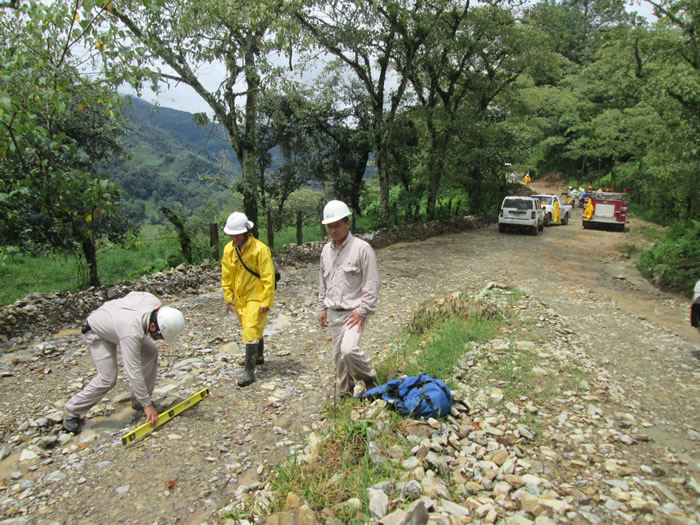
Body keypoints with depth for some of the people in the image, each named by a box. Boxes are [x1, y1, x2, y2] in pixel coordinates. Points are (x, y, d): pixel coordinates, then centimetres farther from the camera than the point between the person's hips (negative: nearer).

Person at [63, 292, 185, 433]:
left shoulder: (155, 303, -28)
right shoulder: (132, 333, -45)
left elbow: (132, 294, -5)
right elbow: (134, 372, -39)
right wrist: (147, 404, -32)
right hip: (97, 331, -8)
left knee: (151, 351, -5)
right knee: (107, 378, -17)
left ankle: (138, 402, 8)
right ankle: (72, 410, 7)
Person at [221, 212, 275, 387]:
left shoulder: (259, 249, -19)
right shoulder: (228, 249, 1)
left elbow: (268, 278, -18)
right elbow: (226, 277, 9)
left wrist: (266, 302, -18)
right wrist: (229, 298, 7)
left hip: (256, 297, -6)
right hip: (240, 298, 6)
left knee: (251, 331, -10)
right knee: (254, 329, 22)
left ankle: (249, 371, -2)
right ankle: (258, 356, 43)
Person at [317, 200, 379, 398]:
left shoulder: (362, 248, -11)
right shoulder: (326, 250, 9)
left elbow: (372, 284, -13)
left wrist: (362, 311, -17)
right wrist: (322, 309, 16)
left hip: (354, 311, -6)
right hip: (333, 313, 6)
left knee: (349, 349, -21)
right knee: (338, 354, 12)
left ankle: (369, 378, 7)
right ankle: (345, 391, 31)